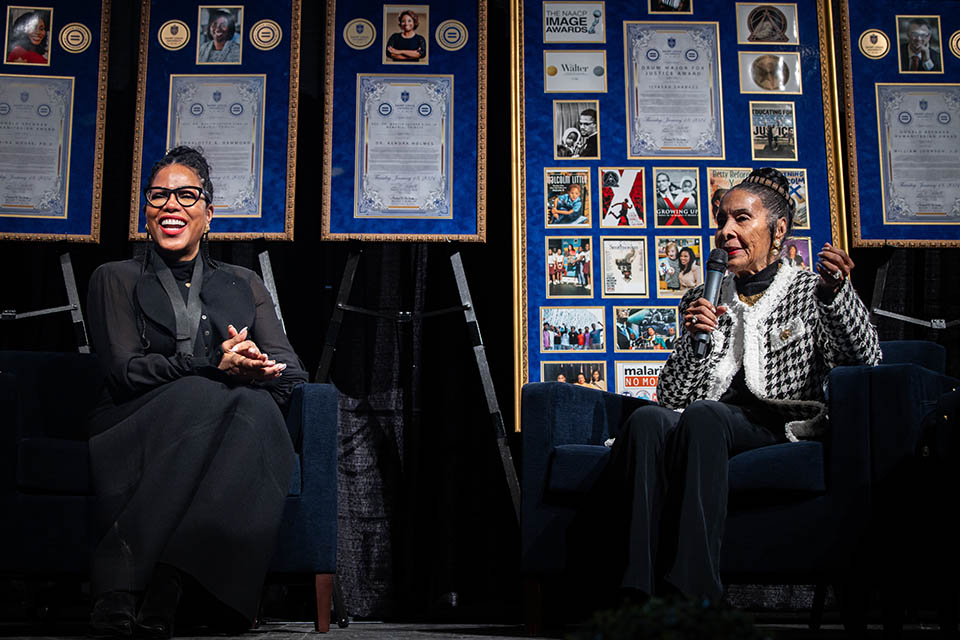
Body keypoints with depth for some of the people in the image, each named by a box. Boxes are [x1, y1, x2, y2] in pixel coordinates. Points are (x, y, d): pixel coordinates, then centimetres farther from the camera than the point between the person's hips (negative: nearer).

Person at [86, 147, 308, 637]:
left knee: (255, 406, -34)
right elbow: (124, 371, -1)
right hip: (140, 434, -2)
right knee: (202, 395, -35)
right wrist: (214, 367, -17)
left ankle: (166, 587, -43)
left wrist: (248, 366, -15)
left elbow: (292, 375, 10)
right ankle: (115, 589, -41)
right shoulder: (117, 279, 16)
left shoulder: (244, 285, 22)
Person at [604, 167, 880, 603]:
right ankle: (644, 592, -41)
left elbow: (867, 361, -2)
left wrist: (836, 293, -17)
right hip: (697, 422, 3)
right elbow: (670, 396, 15)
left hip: (776, 426, -2)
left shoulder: (809, 292, 16)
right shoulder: (702, 299, 24)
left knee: (702, 414, -36)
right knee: (647, 418, -33)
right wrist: (695, 340, -3)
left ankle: (690, 593, -42)